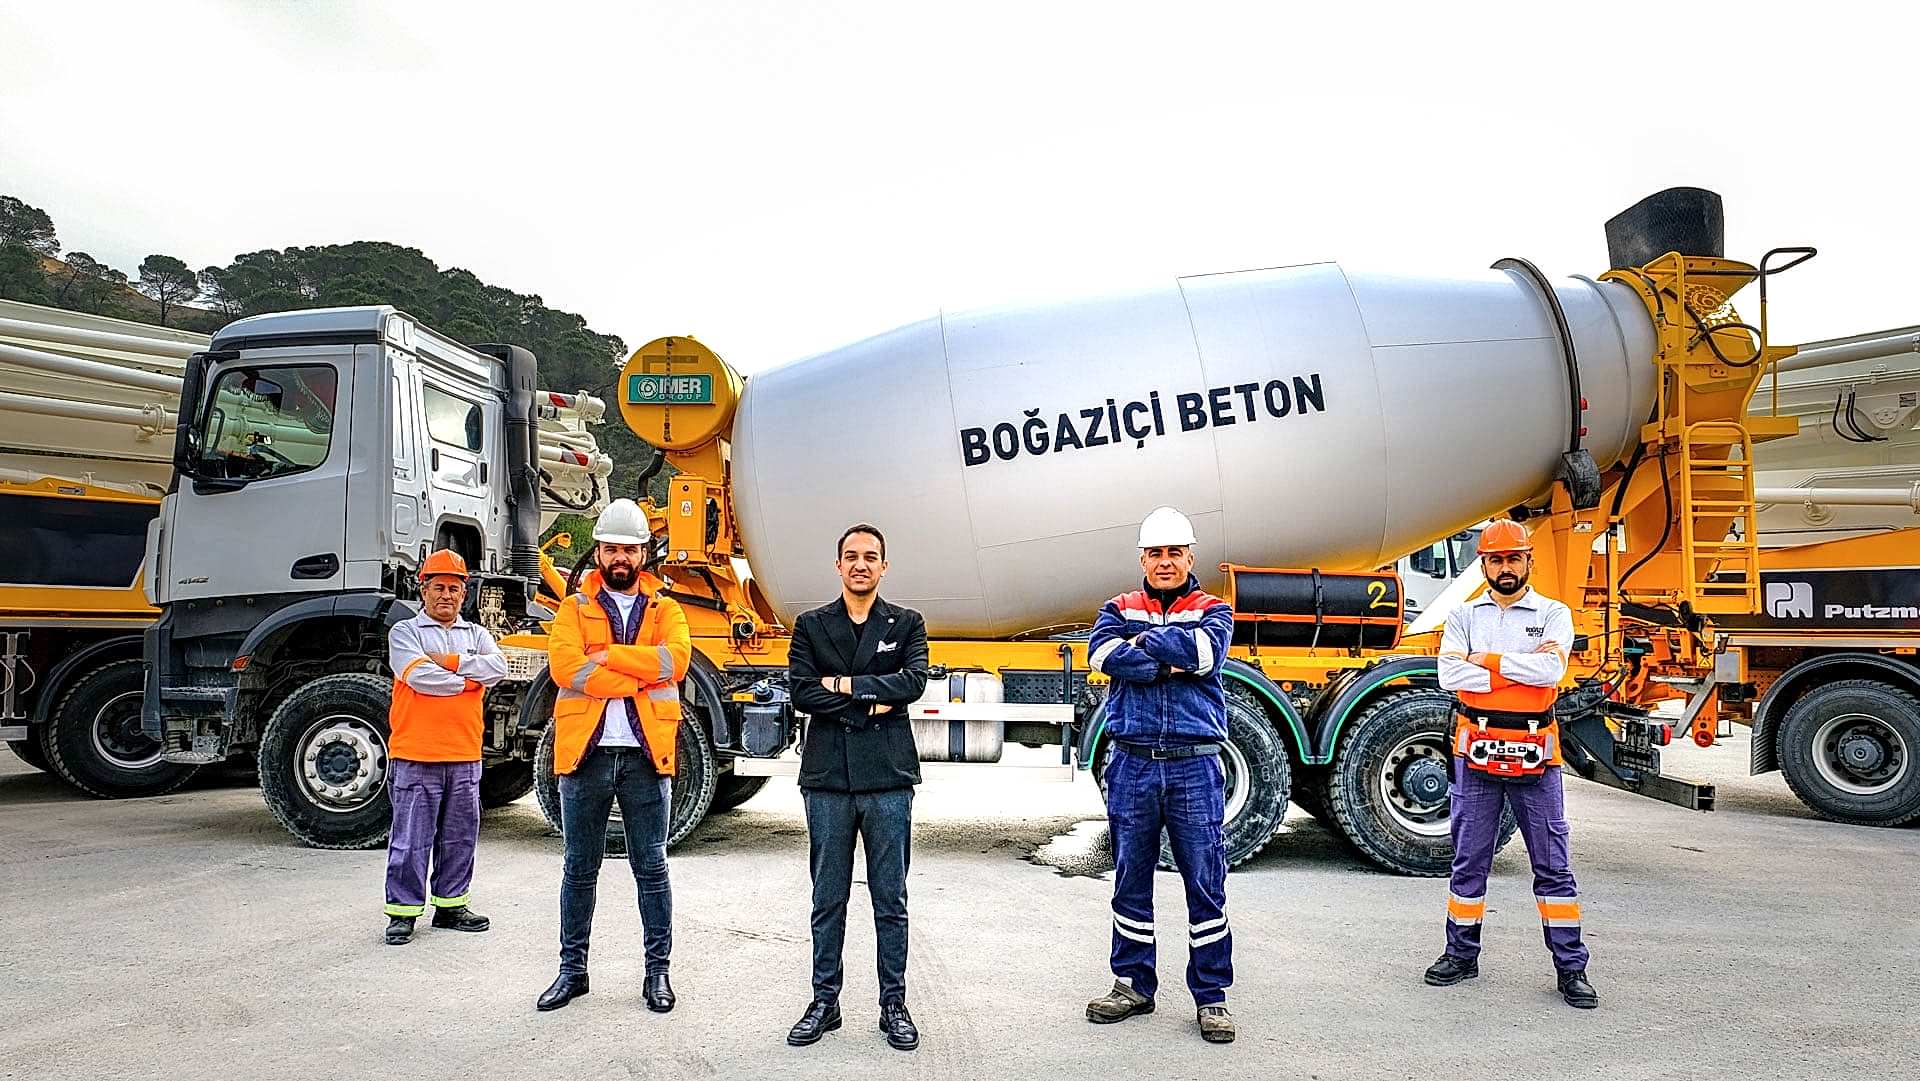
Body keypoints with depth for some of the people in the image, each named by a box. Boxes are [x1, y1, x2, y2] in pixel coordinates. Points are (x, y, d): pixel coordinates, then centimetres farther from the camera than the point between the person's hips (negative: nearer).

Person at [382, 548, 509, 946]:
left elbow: (498, 667, -5)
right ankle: (403, 911, 11)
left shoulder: (476, 634, 15)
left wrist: (448, 661, -11)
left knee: (459, 837, 11)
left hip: (465, 757, 4)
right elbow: (420, 677, -15)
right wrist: (470, 679, -7)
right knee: (410, 839, 0)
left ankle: (450, 905, 23)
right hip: (415, 756, -4)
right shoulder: (404, 632, 3)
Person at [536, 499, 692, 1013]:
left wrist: (606, 654, -14)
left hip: (646, 754, 0)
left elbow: (675, 659, -13)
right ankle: (572, 970, 24)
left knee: (651, 868, 7)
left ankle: (657, 971, 18)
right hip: (586, 753, 0)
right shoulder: (574, 609, 7)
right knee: (579, 868, 10)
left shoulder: (665, 610, 9)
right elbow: (565, 667, -12)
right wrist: (640, 677, -14)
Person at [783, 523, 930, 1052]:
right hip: (827, 778, 1)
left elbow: (913, 681, -10)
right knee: (828, 901, 10)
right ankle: (824, 1002, 22)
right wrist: (871, 705, -11)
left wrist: (845, 684, -11)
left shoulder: (907, 624, 7)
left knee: (891, 901, 7)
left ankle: (894, 1004, 19)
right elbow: (801, 692, -6)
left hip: (889, 779, 0)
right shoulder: (811, 625, 8)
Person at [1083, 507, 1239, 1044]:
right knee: (1131, 880, 10)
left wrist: (1144, 640, -7)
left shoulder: (1213, 611, 8)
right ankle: (1133, 984, 25)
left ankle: (1211, 995, 16)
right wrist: (1171, 662, -14)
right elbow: (1102, 653, -10)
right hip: (1132, 764, 2)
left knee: (1206, 884, 3)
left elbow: (1208, 651, -15)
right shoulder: (1119, 609, 11)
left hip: (1194, 767, -1)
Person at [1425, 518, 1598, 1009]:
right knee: (1469, 861, 9)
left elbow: (1551, 669, -15)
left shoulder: (1553, 614, 4)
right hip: (1477, 750, 1)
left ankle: (1571, 967, 14)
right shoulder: (1464, 616, 7)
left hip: (1535, 752, -1)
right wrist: (1523, 670, -11)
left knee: (1553, 864, 5)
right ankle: (1462, 954, 21)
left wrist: (1486, 659, -10)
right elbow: (1450, 675, -9)